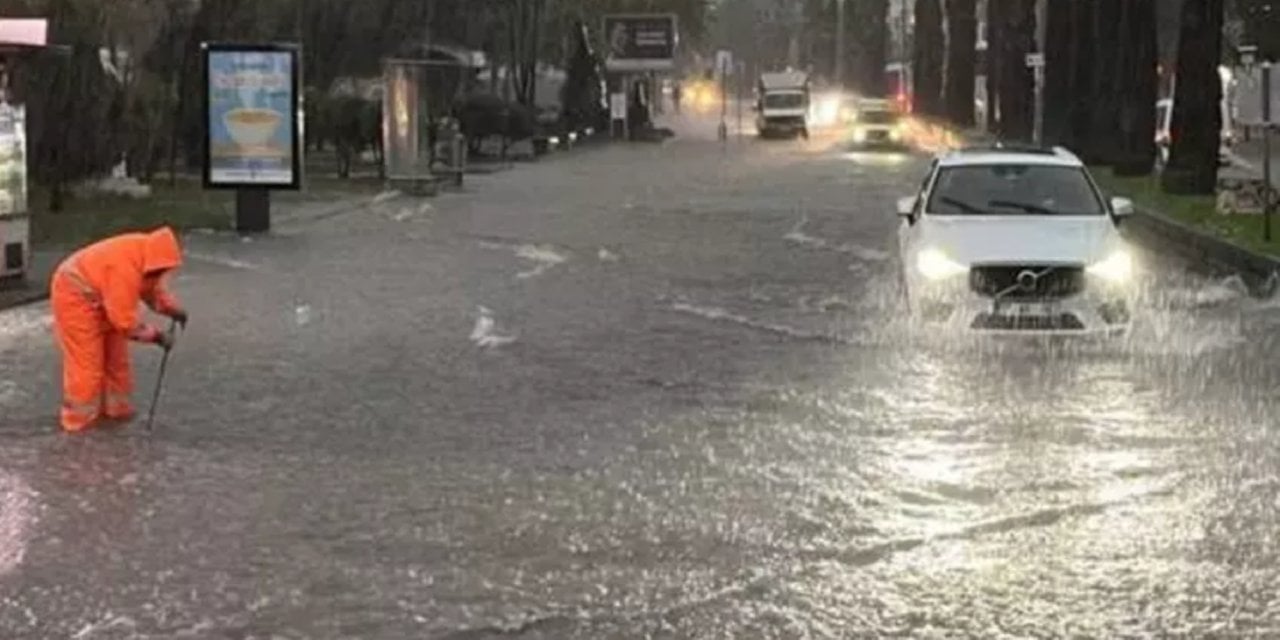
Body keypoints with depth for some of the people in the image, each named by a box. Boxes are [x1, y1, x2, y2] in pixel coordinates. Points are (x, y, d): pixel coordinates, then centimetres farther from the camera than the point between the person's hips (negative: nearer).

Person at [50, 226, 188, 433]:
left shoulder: (145, 254, -9)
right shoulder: (125, 268, -36)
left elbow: (153, 288, 8)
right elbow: (124, 319, -31)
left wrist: (174, 310, -7)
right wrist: (155, 336, -25)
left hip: (100, 297, 10)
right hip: (75, 295, -10)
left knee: (115, 354, 12)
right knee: (86, 360, -7)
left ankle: (113, 407, 23)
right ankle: (79, 418, 1)